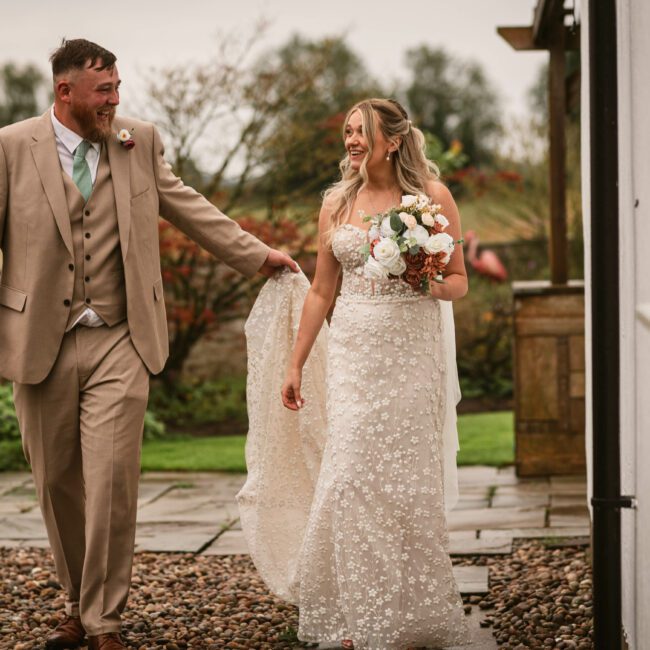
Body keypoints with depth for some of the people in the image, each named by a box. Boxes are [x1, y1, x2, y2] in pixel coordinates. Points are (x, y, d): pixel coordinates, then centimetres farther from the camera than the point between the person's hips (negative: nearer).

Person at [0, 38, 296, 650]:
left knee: (111, 480, -7)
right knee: (57, 484, 10)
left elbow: (189, 207, 15)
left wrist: (257, 255, 13)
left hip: (117, 345, 0)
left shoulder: (139, 142, 6)